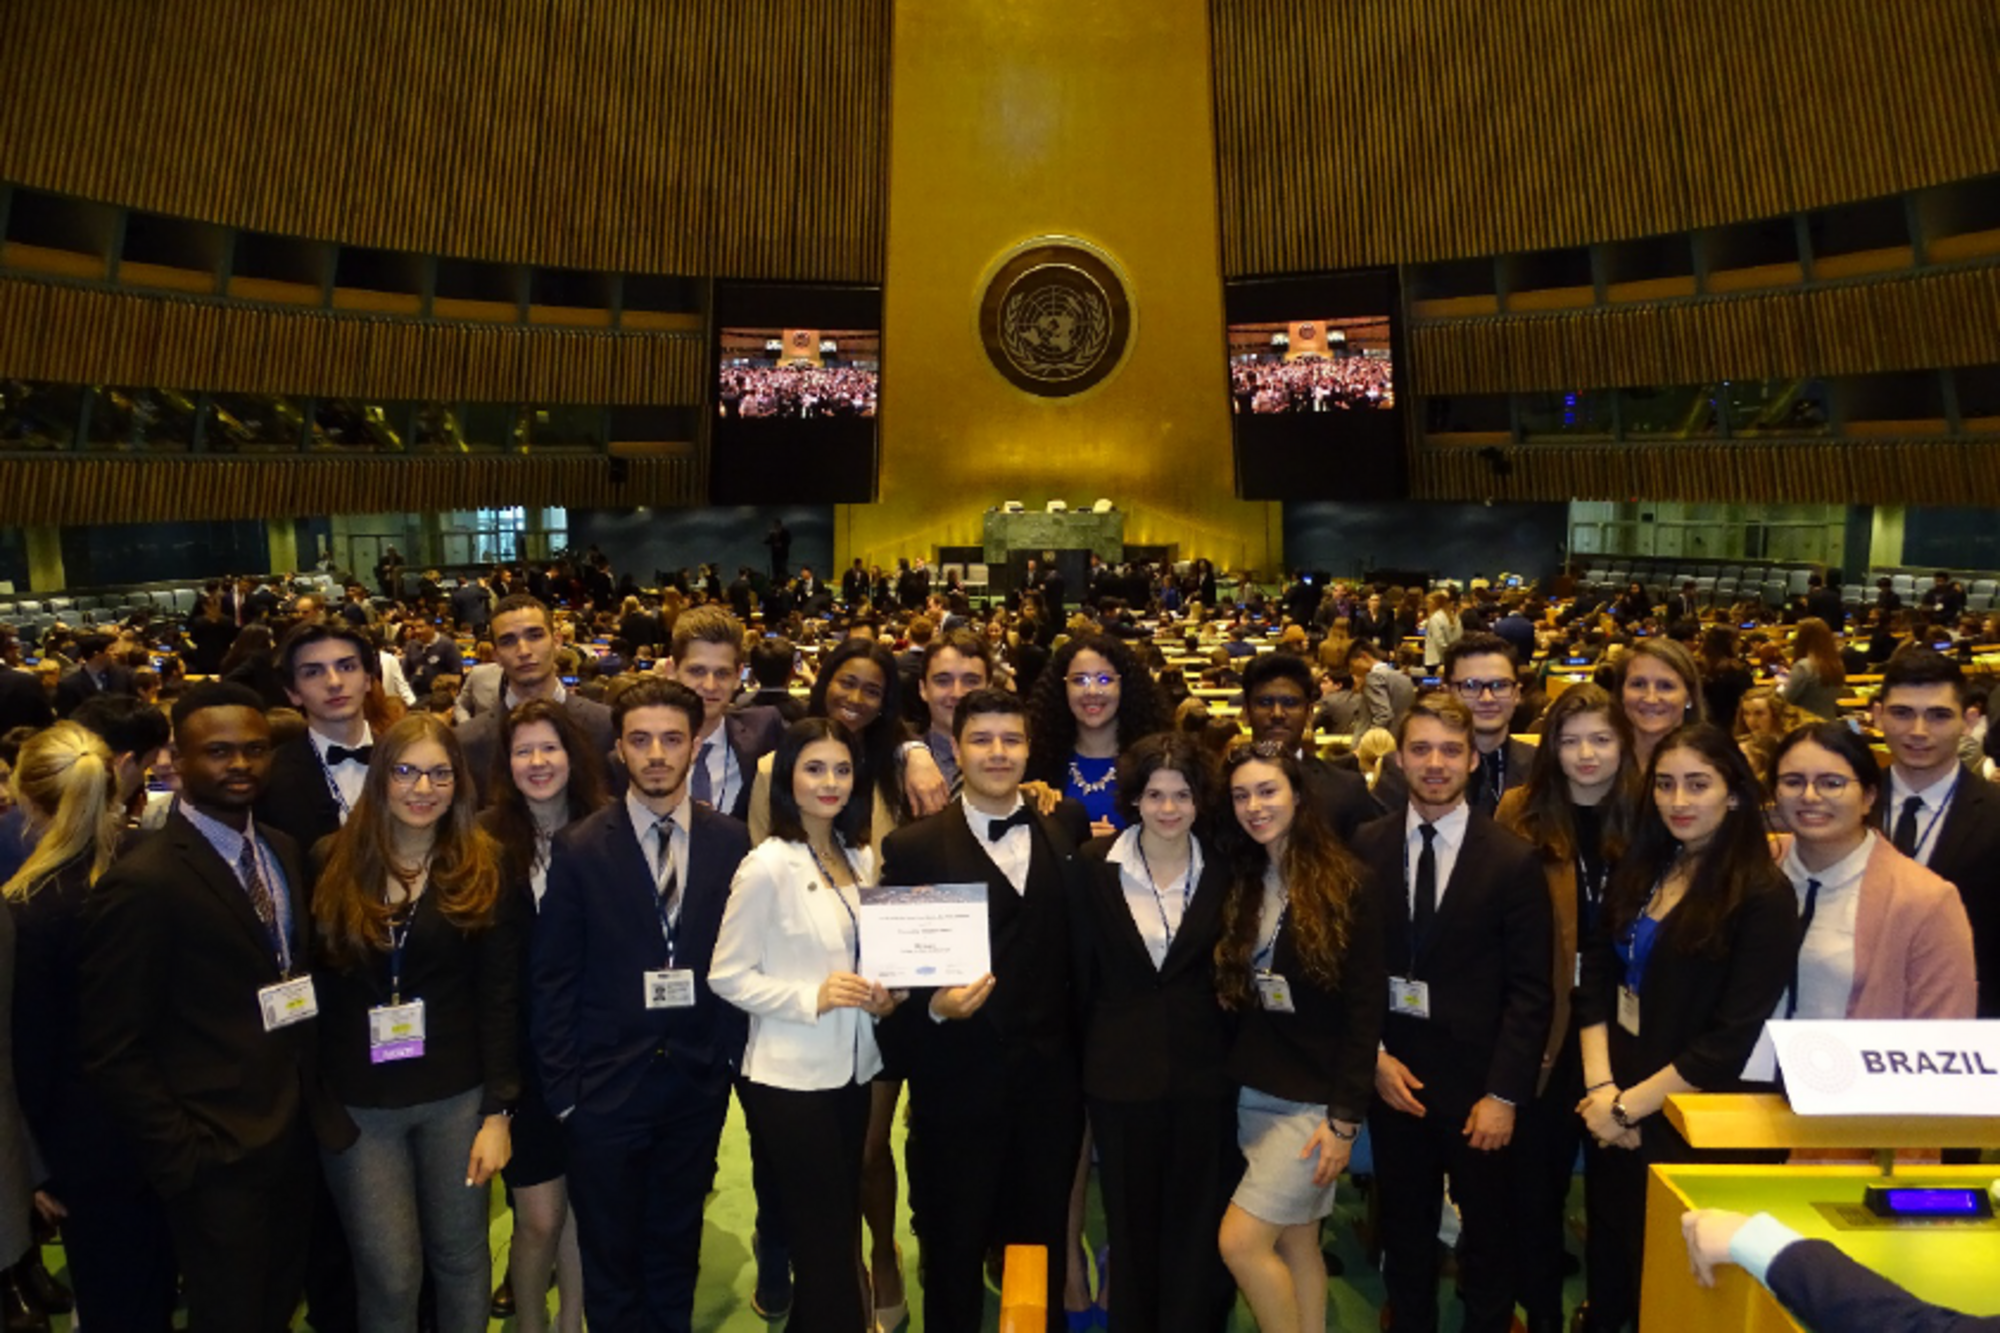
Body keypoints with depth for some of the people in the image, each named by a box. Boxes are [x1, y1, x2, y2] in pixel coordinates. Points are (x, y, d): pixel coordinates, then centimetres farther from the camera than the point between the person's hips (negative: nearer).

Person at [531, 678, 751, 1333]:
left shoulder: (730, 842, -2)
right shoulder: (579, 848, -7)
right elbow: (552, 979, -5)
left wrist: (731, 1054, -3)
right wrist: (561, 1084, -6)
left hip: (698, 1081, 2)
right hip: (606, 1084, -1)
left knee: (676, 1249, 18)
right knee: (611, 1257, 13)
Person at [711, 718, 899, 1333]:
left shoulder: (860, 858, 5)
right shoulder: (766, 866, -15)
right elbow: (727, 976, -13)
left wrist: (881, 993, -3)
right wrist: (812, 997, -23)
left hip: (850, 1068, 7)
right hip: (790, 1076, -6)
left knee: (841, 1226, 18)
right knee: (825, 1236, 4)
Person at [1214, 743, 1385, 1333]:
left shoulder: (1344, 884, -10)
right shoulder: (1237, 883, 6)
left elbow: (1365, 1007, -12)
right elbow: (1232, 995, 6)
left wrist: (1345, 1117, -14)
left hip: (1315, 1099, -5)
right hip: (1256, 1092, 5)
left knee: (1239, 1241, -7)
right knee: (1296, 1245, 12)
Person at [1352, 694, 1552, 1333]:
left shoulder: (1514, 860, -9)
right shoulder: (1367, 847, -2)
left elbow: (1531, 989, -9)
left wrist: (1504, 1093, -12)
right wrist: (1374, 1055, -8)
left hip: (1477, 1081, -2)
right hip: (1393, 1074, 2)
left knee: (1489, 1233, 15)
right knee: (1404, 1232, 16)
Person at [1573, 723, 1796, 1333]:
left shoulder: (1763, 897, -14)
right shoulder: (1638, 869, 4)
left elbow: (1729, 1040, -17)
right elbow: (1596, 978, 2)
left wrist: (1628, 1106, -15)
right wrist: (1599, 1088, -10)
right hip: (1606, 1109, 5)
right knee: (1608, 1256, 18)